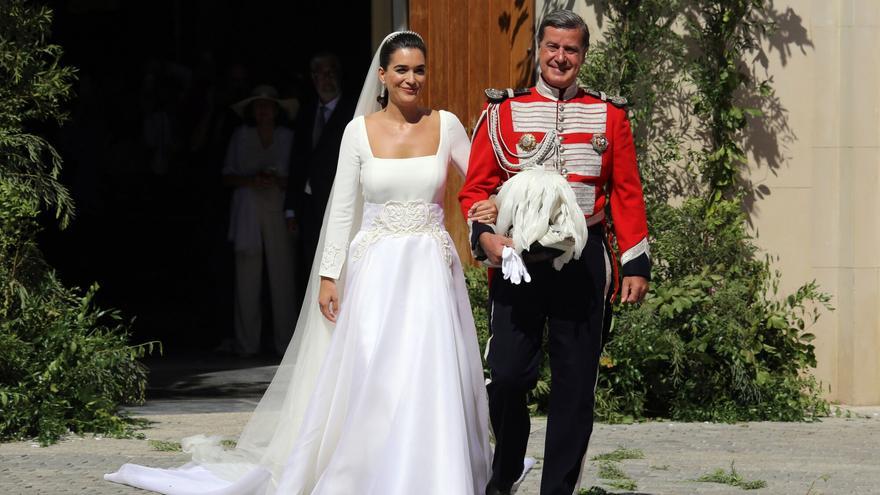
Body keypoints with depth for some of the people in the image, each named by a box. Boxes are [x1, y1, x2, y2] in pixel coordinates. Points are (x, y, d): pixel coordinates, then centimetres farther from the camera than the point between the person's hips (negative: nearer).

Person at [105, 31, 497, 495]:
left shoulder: (446, 125, 3)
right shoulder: (359, 131, 2)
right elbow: (342, 209, 4)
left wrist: (497, 206, -9)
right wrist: (328, 276, 0)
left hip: (431, 268, 0)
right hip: (376, 269, 0)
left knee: (430, 384, -4)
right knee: (372, 385, -5)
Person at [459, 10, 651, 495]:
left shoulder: (609, 115, 8)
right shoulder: (503, 113, 5)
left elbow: (626, 193, 7)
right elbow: (475, 186, 4)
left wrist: (635, 264, 2)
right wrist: (484, 235, -15)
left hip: (583, 265, 1)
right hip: (517, 260, -1)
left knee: (576, 383, 3)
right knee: (507, 376, -5)